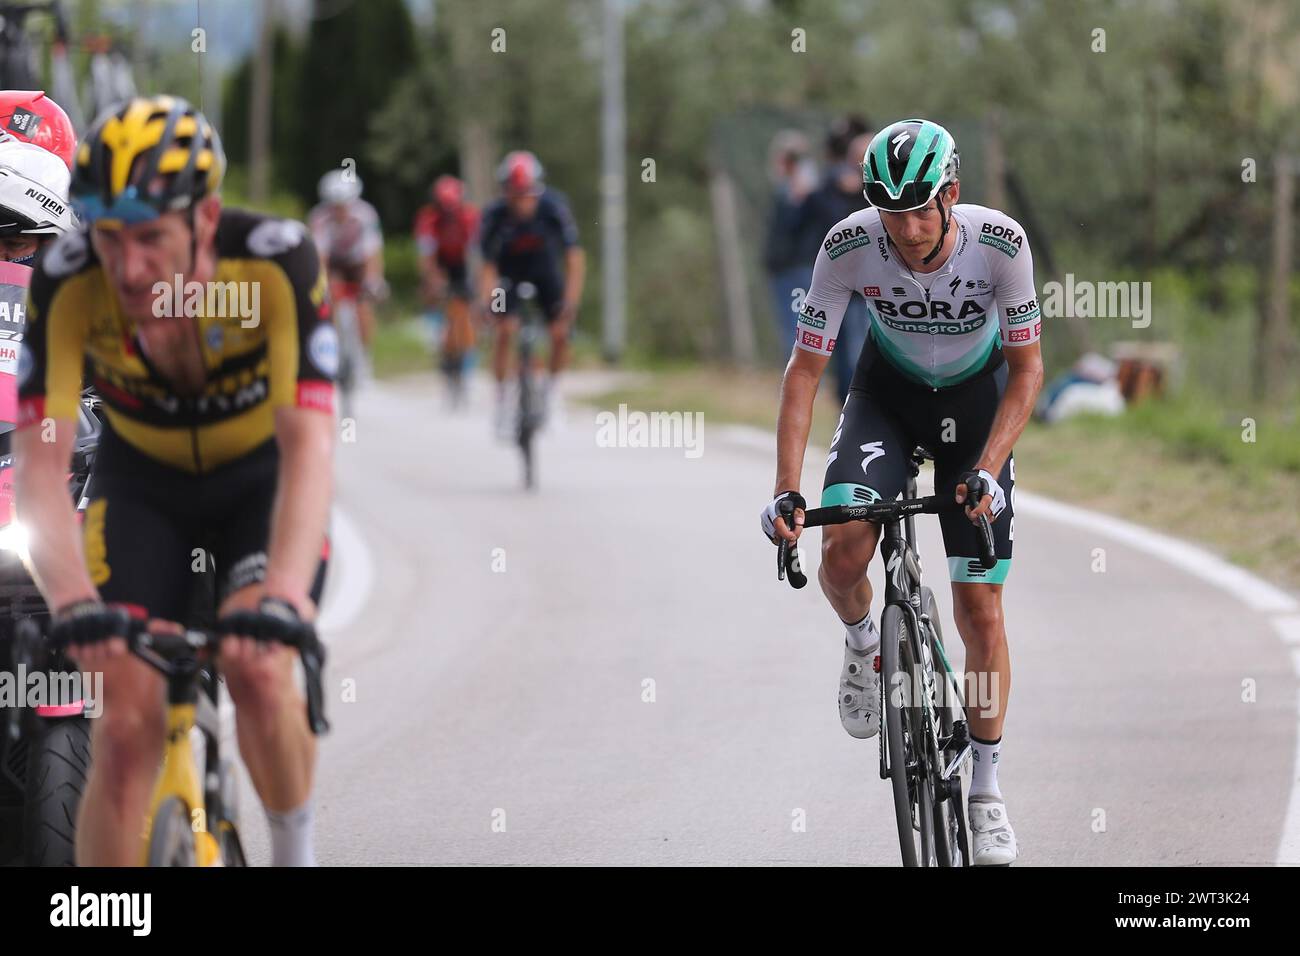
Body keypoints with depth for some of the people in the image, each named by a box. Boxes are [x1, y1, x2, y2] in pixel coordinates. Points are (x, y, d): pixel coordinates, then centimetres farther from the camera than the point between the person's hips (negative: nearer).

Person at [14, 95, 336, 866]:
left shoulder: (279, 264, -33)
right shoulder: (67, 283, -29)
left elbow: (310, 443, -41)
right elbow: (40, 465, -33)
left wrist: (283, 596, -55)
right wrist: (73, 601, -50)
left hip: (263, 478, -1)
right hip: (143, 484, 1)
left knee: (258, 668, -26)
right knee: (128, 723, -13)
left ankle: (295, 849, 1)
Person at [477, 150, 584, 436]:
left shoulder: (553, 206, -28)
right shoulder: (495, 214, -27)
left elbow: (575, 256, -27)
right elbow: (488, 265, -22)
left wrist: (571, 298, -38)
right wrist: (485, 299, -39)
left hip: (546, 270, 1)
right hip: (509, 271, -1)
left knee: (560, 334, -16)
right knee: (506, 330, -24)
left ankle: (551, 386, 12)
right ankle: (502, 399, -9)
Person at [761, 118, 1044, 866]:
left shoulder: (1000, 243, -29)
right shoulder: (850, 247, -27)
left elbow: (1027, 368, -20)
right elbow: (806, 367, -20)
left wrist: (987, 470, -32)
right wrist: (787, 491, -28)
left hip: (976, 398, -1)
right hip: (887, 392, 1)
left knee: (981, 609, -4)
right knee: (844, 554, -26)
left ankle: (987, 789, 12)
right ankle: (864, 644, 10)